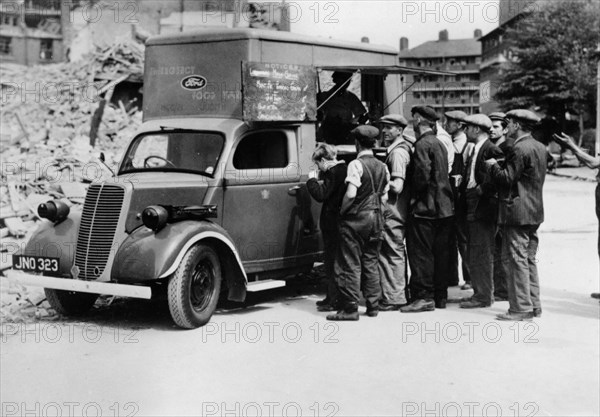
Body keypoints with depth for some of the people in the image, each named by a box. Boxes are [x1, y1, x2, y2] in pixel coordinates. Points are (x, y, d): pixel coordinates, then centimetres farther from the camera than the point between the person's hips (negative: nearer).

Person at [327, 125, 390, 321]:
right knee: (371, 262, 14)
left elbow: (350, 194, -20)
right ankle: (373, 305, 16)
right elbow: (384, 196, 9)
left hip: (356, 218, -6)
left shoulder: (356, 164, -12)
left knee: (350, 264, -1)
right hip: (376, 217, 7)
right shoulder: (382, 167, 8)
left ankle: (350, 308, -2)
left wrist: (342, 211, -6)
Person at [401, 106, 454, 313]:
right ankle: (440, 296, 17)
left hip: (425, 208, -9)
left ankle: (424, 297, -5)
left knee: (421, 254, -5)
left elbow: (422, 175, -21)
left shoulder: (422, 145, -13)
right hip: (444, 208, 9)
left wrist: (414, 197, -8)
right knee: (440, 254, 12)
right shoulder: (440, 144, 16)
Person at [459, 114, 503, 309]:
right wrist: (464, 190, 7)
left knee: (481, 255, -5)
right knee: (473, 256, 14)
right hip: (473, 210, 10)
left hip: (483, 210, -10)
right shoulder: (475, 150, 18)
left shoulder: (491, 150, -13)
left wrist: (480, 190, -18)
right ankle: (480, 293, 22)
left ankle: (484, 297, 1)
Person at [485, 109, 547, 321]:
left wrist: (493, 165, -2)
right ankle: (533, 305, 18)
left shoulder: (519, 149, -16)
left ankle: (521, 308, -2)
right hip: (535, 211, 10)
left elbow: (507, 179, -19)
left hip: (517, 212, -9)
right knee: (529, 259, 15)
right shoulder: (541, 148, 13)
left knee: (515, 260, -4)